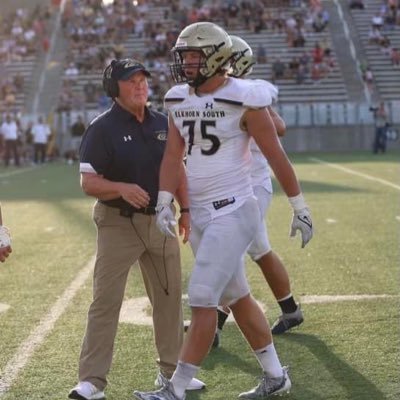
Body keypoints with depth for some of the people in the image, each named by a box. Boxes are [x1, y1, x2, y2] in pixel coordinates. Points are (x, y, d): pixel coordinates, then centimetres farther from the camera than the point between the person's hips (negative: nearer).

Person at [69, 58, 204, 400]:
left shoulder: (163, 124, 6)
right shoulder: (102, 129, -11)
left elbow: (177, 169, 15)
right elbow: (89, 182, -14)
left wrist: (185, 209, 6)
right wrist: (122, 188, -30)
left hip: (160, 221, 6)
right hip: (118, 223, -5)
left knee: (169, 297, 12)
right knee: (106, 301, -7)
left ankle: (171, 371, 26)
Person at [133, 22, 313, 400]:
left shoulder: (243, 100, -12)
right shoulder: (179, 100, 7)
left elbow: (277, 157, -7)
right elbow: (172, 156, 8)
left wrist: (300, 208, -3)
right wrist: (164, 204, -5)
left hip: (233, 213, -7)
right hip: (200, 214, 8)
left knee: (202, 298, -10)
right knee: (237, 298, 15)